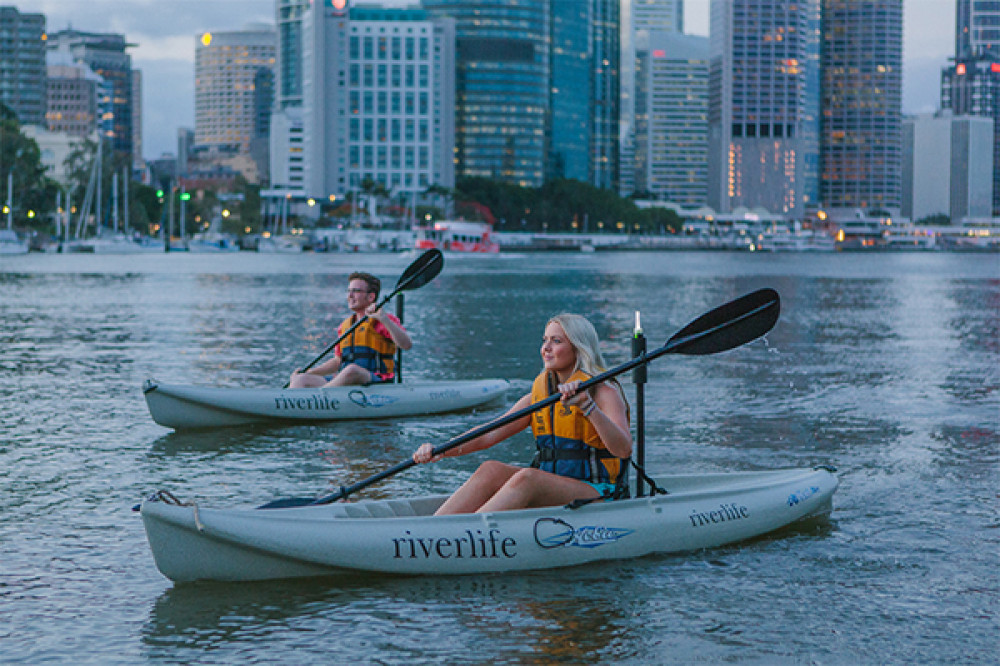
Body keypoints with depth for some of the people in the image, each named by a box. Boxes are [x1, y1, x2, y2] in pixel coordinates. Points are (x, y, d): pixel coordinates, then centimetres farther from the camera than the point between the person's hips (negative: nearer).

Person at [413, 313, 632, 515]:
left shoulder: (604, 392, -6)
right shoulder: (539, 394, 12)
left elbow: (624, 449, -22)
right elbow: (488, 435, 3)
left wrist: (587, 405, -34)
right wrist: (441, 451, -13)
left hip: (598, 493, -6)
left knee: (526, 478, -32)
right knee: (492, 470, -19)